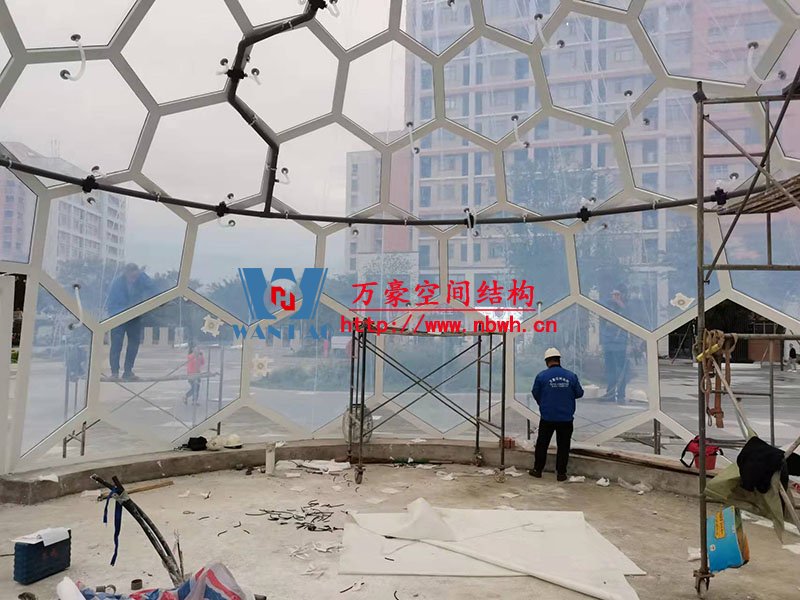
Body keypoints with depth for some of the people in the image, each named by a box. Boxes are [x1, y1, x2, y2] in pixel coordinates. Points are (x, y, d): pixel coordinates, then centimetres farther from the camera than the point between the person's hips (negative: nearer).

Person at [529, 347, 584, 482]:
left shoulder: (541, 376, -9)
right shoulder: (571, 376, -5)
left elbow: (535, 394, 1)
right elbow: (579, 393, 3)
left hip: (547, 417, -1)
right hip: (566, 418, 1)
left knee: (542, 444, 13)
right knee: (563, 446, 11)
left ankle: (537, 469, 21)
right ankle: (561, 473, 14)